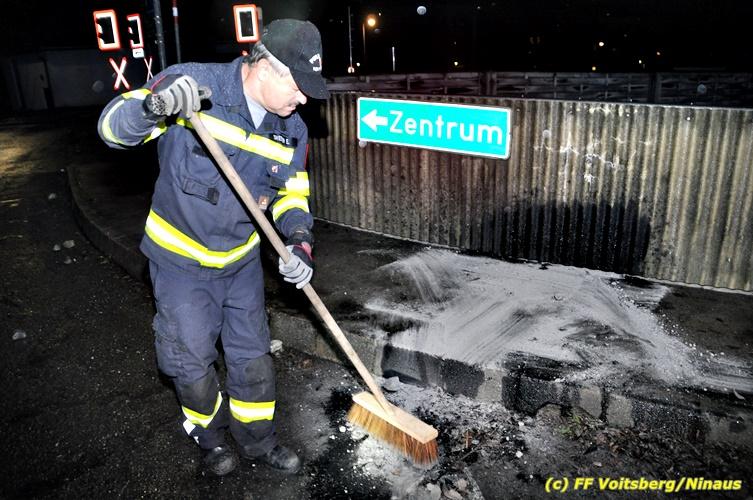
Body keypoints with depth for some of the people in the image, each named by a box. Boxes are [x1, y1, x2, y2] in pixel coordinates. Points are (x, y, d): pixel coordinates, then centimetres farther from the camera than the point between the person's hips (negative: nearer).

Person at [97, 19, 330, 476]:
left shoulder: (292, 130, -6)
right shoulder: (191, 83, -21)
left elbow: (292, 195, 5)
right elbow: (113, 127, -20)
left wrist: (300, 242, -13)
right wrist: (153, 106, -42)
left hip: (241, 259, 4)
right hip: (181, 259, -4)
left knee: (253, 357, 13)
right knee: (192, 363, 8)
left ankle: (258, 441, 37)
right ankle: (211, 438, 38)